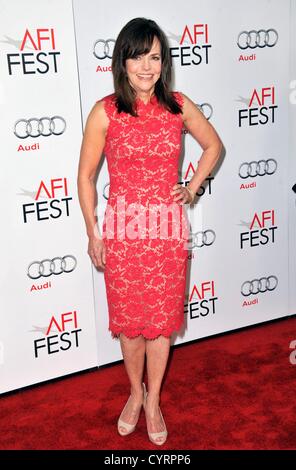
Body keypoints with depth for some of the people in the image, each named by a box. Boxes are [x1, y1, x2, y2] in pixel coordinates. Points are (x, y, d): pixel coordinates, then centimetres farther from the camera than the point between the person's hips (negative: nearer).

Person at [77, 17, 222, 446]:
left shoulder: (179, 106, -2)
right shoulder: (105, 112, -7)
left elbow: (213, 145, 15)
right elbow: (86, 175, 0)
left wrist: (192, 188, 4)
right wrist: (93, 234, -1)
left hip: (168, 227, 1)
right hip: (123, 228, -1)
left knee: (162, 319, 9)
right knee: (128, 319, 12)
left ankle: (153, 400, 30)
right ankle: (136, 391, 37)